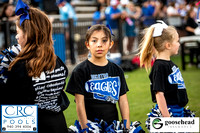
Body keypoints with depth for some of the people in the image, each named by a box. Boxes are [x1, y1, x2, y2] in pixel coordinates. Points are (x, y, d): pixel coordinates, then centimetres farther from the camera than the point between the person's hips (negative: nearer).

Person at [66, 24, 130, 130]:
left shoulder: (117, 70, 10)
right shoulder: (80, 71, -2)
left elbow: (123, 101, 10)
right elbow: (80, 104, -5)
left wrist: (127, 128, 3)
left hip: (114, 126, 3)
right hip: (91, 126, -3)